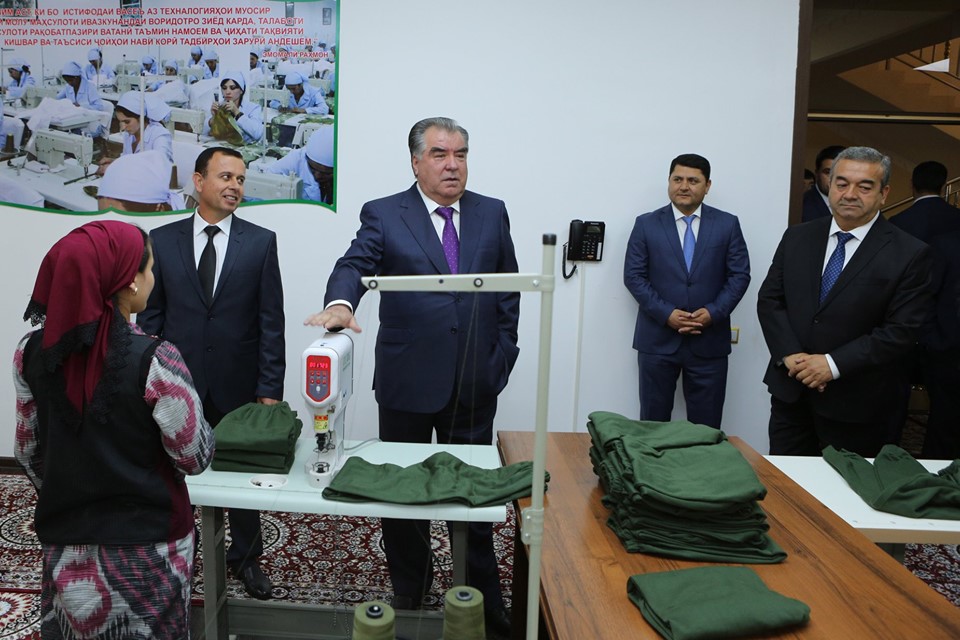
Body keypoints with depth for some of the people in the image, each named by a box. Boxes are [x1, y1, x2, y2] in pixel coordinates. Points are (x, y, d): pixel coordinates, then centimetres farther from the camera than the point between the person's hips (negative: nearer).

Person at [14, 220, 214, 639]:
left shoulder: (31, 353, -7)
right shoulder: (155, 361, -23)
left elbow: (28, 452, 4)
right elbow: (194, 459, -14)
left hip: (65, 541, 5)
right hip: (145, 547, -4)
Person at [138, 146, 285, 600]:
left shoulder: (261, 242, -1)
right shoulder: (163, 239, 2)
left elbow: (271, 321, -3)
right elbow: (151, 315, 5)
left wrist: (269, 389, -7)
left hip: (238, 384, -1)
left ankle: (246, 557, 31)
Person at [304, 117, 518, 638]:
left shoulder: (492, 213, 7)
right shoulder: (383, 215, -1)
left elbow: (509, 291, 10)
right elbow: (355, 265, -17)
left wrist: (501, 357, 4)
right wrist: (339, 302, -39)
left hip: (475, 383, 2)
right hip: (408, 382, -1)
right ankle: (409, 594, 32)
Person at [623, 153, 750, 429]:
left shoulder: (727, 224, 5)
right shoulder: (646, 224, 3)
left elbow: (740, 275, 3)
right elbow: (633, 275, -1)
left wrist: (714, 312, -12)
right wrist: (666, 314, -12)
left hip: (709, 341, 1)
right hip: (657, 340, 0)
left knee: (706, 425, 6)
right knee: (653, 422, 7)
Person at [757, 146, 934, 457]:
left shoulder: (910, 254, -8)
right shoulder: (797, 238, 5)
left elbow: (901, 331, -12)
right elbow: (769, 300, 3)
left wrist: (833, 364, -18)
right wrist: (790, 355, -11)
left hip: (855, 402, -3)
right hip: (789, 389, 4)